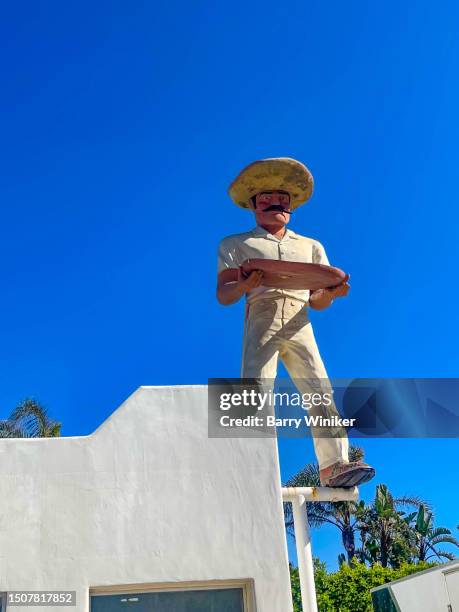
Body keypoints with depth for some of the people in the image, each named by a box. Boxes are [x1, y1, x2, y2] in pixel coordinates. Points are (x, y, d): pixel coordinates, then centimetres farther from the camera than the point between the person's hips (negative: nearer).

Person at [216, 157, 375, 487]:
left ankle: (334, 466, -12)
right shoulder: (236, 244, 19)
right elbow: (224, 295, 7)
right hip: (261, 321, -2)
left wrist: (332, 292, -4)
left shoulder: (310, 246, 27)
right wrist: (245, 284, -16)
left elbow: (317, 302, 20)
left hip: (300, 326, 3)